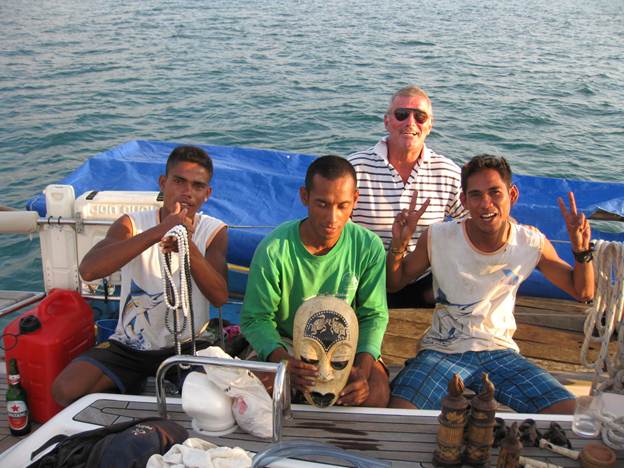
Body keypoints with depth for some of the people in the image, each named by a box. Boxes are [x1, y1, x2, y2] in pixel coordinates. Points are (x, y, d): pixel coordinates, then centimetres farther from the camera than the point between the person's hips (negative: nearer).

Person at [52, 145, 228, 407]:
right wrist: (159, 231, -34)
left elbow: (220, 296, -17)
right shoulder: (132, 224, -6)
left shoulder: (214, 232, -4)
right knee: (65, 390, -19)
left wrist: (189, 248, -34)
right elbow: (88, 270, -26)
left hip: (187, 346, 0)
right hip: (129, 345, 1)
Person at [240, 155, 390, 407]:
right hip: (285, 344, -1)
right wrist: (283, 360, -34)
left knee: (376, 393, -26)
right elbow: (255, 318, -13)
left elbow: (374, 315, -7)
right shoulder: (274, 250, -19)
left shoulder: (369, 247, -13)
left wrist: (362, 369, -26)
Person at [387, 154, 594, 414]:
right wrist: (399, 245, -16)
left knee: (568, 412, -15)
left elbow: (582, 293, 8)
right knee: (397, 413, -29)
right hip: (442, 351, -2)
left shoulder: (532, 243, -4)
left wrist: (582, 251, -11)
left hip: (499, 352, 2)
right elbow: (394, 283, 4)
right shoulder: (438, 238, -9)